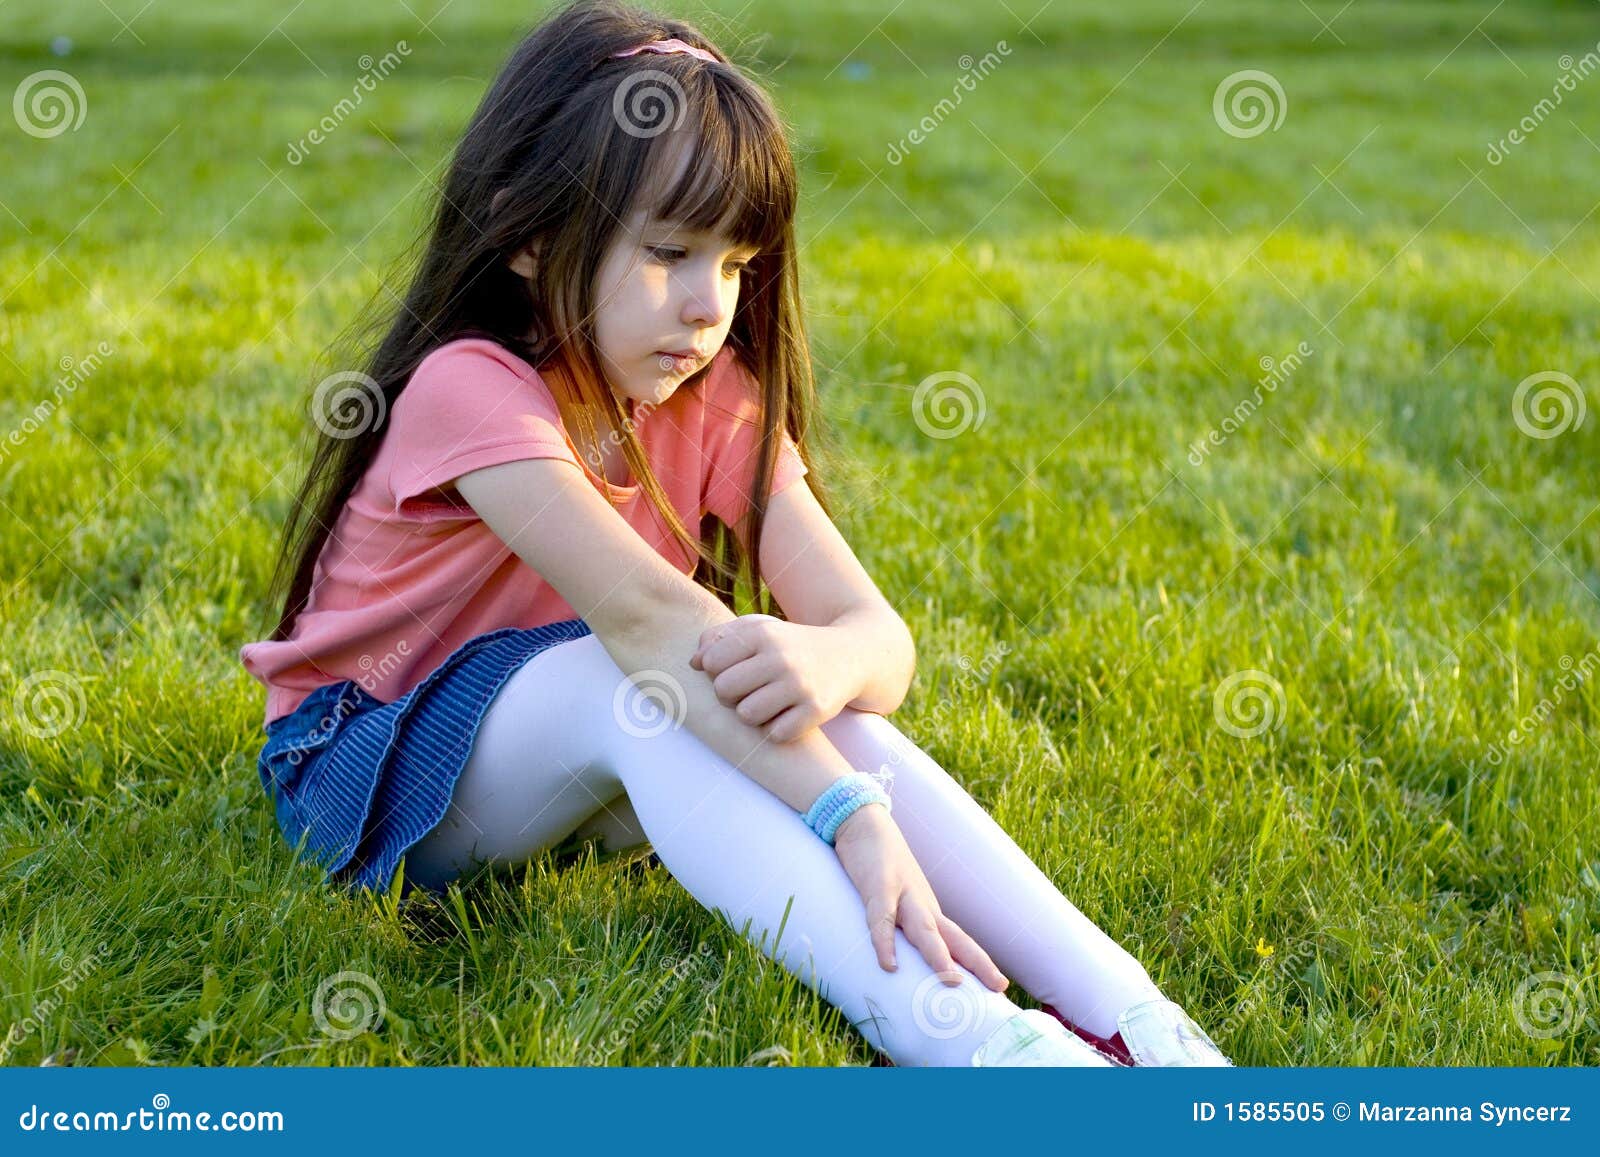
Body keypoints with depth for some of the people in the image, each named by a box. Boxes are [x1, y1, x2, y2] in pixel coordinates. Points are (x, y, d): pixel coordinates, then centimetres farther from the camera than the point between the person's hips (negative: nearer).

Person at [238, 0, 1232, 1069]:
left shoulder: (716, 401, -5)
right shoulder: (471, 388, -24)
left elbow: (878, 634, -16)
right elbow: (642, 609, -38)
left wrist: (827, 663, -42)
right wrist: (853, 815, -46)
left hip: (600, 764, 5)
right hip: (371, 769, -5)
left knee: (814, 702, -24)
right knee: (620, 676, -36)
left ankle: (1131, 1021, -35)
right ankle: (959, 1038, -50)